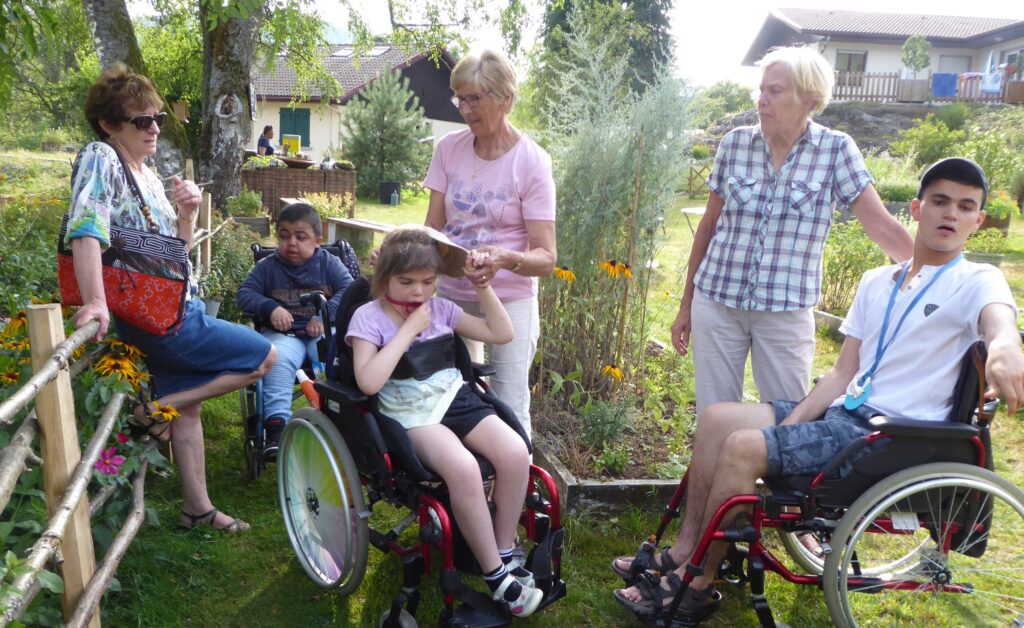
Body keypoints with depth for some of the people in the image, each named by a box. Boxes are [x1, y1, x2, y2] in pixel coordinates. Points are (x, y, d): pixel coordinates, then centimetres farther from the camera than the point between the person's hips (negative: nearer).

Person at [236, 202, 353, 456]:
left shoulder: (329, 263, 10)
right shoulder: (267, 266, 13)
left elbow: (348, 290, -1)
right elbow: (244, 294, 8)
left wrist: (324, 316, -16)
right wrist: (270, 308, -12)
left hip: (322, 331, 0)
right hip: (284, 334, 0)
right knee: (278, 360, -33)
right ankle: (276, 424, -37)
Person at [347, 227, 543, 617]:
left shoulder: (440, 308, 10)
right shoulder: (368, 317, -4)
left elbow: (502, 334, 11)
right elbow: (369, 382, -21)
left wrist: (483, 287, 0)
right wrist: (409, 329, -16)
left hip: (456, 399, 5)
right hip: (410, 414, -5)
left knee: (515, 453, -24)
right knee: (463, 468, -34)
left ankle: (506, 553, -3)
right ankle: (495, 575, -16)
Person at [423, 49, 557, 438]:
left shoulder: (531, 161, -12)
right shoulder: (448, 149, 0)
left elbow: (546, 258, -15)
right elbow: (432, 229, 2)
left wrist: (507, 259, -36)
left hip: (509, 300, -4)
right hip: (451, 294, 4)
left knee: (509, 413, -1)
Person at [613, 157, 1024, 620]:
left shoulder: (976, 283, -5)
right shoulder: (877, 282, 13)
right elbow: (844, 372, 11)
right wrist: (792, 423, -3)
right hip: (843, 412, 7)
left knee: (743, 447, -22)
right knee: (716, 418, -1)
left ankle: (696, 585, -6)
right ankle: (685, 549, 7)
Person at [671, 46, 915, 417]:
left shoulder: (836, 150, -5)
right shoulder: (735, 143, 0)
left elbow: (882, 226, -6)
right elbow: (708, 226, 7)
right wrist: (686, 305, 11)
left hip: (787, 312, -1)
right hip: (716, 302, 2)